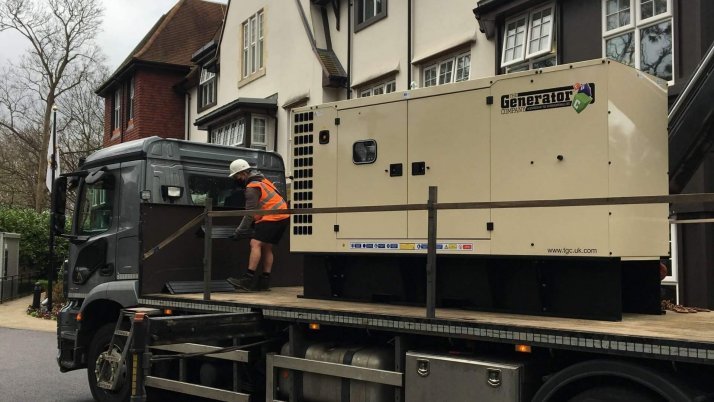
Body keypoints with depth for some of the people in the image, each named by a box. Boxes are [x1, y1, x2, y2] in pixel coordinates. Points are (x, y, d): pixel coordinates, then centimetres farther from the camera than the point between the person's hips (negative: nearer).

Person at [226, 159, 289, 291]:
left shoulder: (252, 188, -12)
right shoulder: (261, 180, 19)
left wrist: (240, 231, -10)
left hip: (272, 217, -10)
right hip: (282, 216, 10)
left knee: (255, 244, -16)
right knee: (267, 247, 12)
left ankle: (248, 279, -22)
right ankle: (265, 281, 14)